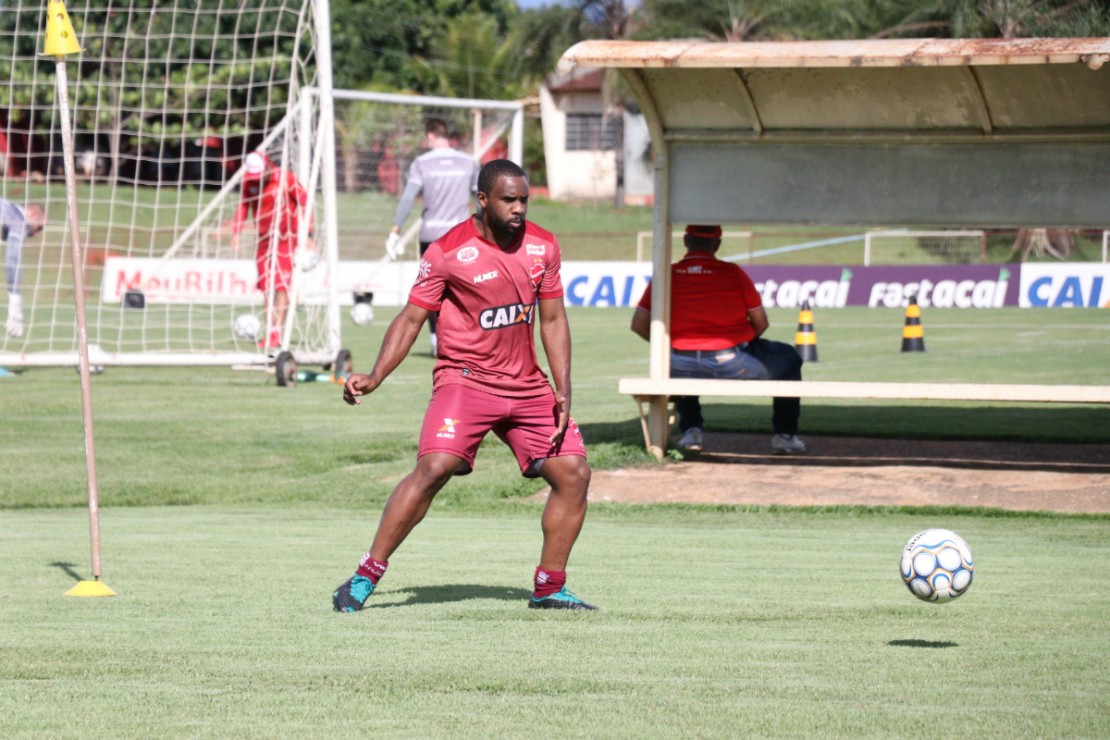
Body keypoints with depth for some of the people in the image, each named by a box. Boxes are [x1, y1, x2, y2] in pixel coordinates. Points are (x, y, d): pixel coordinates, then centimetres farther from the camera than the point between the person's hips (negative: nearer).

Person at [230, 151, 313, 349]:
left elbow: (304, 202, -9)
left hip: (286, 237, -5)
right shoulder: (248, 182, -1)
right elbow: (243, 206, 11)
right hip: (264, 238, 5)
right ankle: (269, 332, 9)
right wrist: (236, 232, 0)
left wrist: (308, 234, -11)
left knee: (282, 285, -12)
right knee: (267, 286, 4)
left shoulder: (285, 178, -14)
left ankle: (276, 334, -16)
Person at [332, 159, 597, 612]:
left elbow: (552, 320, 11)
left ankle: (549, 588, 13)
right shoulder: (448, 252, -10)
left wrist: (563, 390, 2)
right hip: (465, 379, -5)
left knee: (573, 473, -1)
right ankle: (365, 577, -16)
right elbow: (411, 319, -5)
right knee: (435, 467, -24)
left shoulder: (542, 247, 4)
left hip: (526, 386, 5)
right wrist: (375, 377, -16)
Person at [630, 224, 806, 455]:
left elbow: (639, 325, 2)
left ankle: (690, 430, 32)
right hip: (730, 362, -2)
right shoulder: (733, 272, 0)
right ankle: (784, 435, 21)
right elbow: (761, 323, 3)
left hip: (682, 366, 2)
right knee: (788, 359, 23)